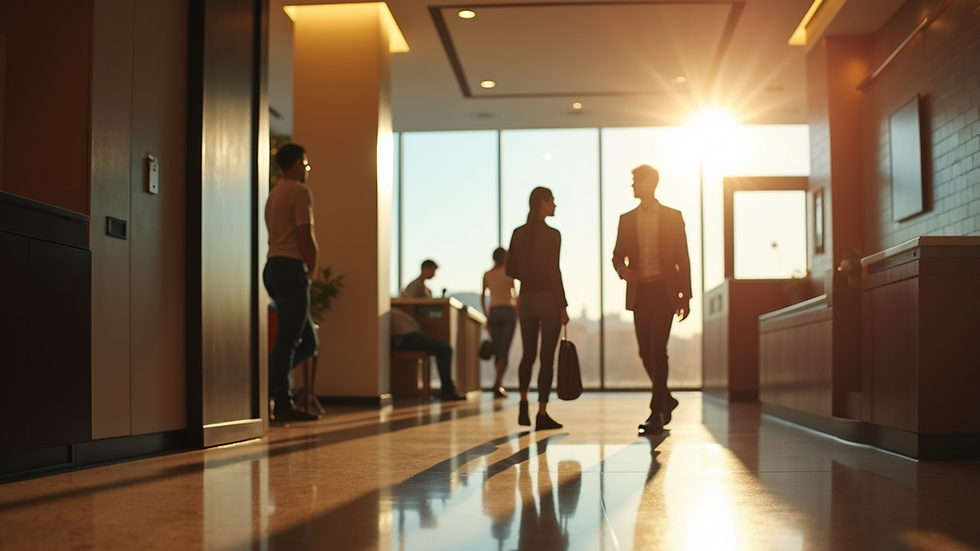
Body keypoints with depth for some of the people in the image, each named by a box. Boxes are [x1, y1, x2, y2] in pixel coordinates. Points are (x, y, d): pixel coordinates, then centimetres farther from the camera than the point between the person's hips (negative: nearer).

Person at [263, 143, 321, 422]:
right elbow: (306, 237, -14)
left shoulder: (274, 194, 22)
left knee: (309, 341, 11)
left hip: (274, 266, 9)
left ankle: (267, 383, 5)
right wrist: (313, 269, -1)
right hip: (292, 267, -9)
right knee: (288, 338, -9)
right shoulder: (300, 192, -7)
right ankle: (282, 405, -8)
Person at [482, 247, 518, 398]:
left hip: (493, 312, 3)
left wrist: (486, 317, 11)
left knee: (497, 350, 9)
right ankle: (497, 383, -23)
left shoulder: (487, 275, 8)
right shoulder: (509, 273, 0)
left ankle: (499, 386, 10)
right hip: (508, 311, -3)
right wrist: (517, 312, 8)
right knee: (504, 350, -8)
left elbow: (482, 297, 6)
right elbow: (515, 294, -2)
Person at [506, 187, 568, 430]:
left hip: (526, 299, 5)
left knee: (528, 354, 18)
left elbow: (511, 269, 9)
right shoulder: (552, 234, -10)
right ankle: (542, 414, 0)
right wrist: (563, 306, -9)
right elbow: (554, 272, -13)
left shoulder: (518, 233, 7)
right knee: (547, 356, 0)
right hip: (549, 299, -5)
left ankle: (524, 402, 2)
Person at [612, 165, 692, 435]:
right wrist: (622, 270, -10)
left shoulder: (672, 217, 4)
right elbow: (618, 255, 14)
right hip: (639, 291, 4)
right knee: (646, 352, 5)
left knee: (657, 349, -12)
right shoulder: (627, 219, 12)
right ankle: (666, 400, 27)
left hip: (664, 290, -4)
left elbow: (683, 258, 2)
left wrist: (685, 296, -3)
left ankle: (657, 413, -9)